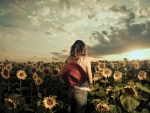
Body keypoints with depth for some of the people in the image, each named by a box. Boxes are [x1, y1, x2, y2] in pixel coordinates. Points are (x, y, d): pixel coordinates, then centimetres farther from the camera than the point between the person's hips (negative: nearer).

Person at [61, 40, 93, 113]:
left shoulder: (69, 59, -2)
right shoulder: (86, 59, -12)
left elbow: (63, 72, 1)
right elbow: (89, 75, -7)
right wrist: (90, 86, 10)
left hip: (71, 89, 4)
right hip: (81, 90, -4)